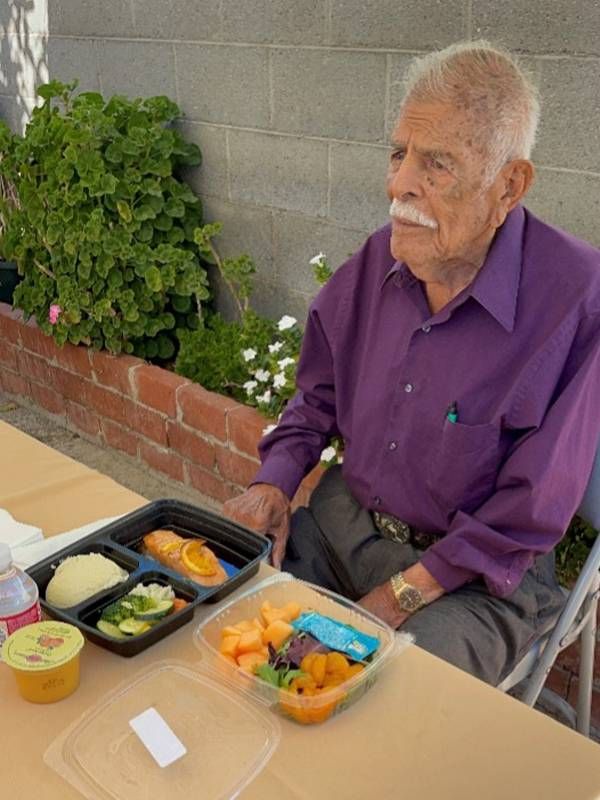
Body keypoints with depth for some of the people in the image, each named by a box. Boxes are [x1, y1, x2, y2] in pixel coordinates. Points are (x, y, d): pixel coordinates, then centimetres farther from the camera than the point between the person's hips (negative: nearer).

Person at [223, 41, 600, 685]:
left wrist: (404, 595, -17)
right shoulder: (380, 259, -3)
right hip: (345, 520, 5)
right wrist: (274, 485, -3)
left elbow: (531, 512, -18)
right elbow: (319, 395, 13)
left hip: (478, 578, -5)